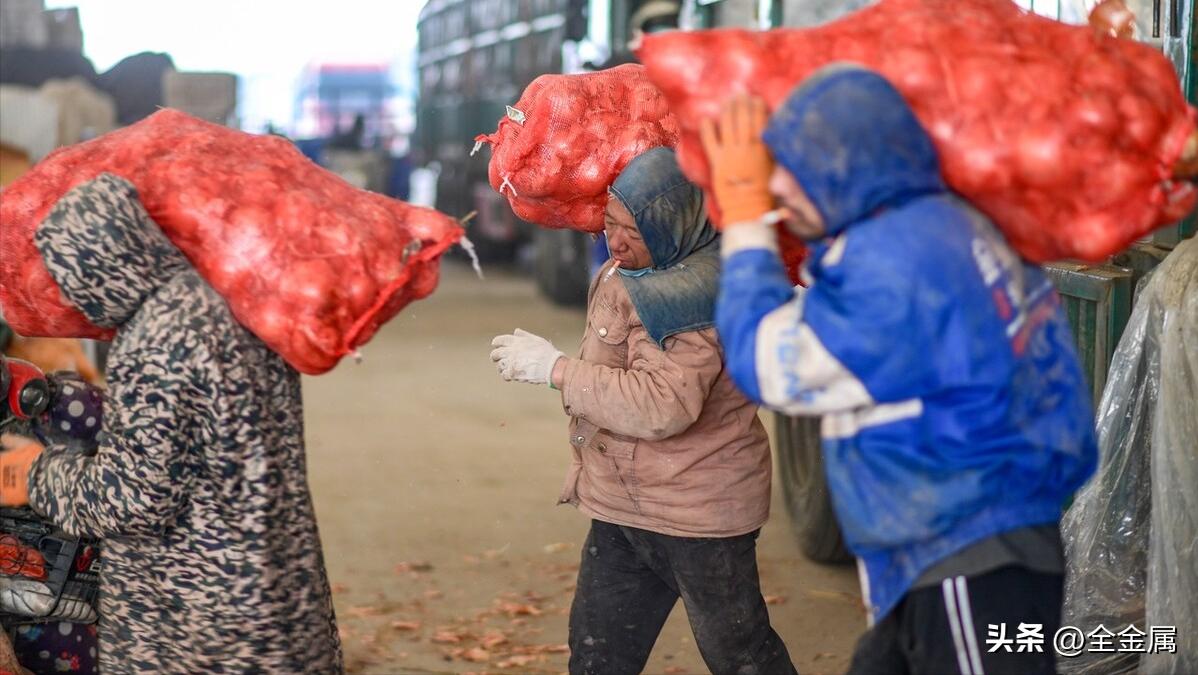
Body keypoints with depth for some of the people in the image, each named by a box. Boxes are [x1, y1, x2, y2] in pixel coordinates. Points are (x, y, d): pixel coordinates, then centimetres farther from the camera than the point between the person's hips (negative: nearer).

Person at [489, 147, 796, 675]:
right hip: (623, 508, 9)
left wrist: (554, 368, -25)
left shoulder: (702, 291, -22)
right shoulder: (621, 275, 7)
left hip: (699, 510, -9)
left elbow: (662, 407, -31)